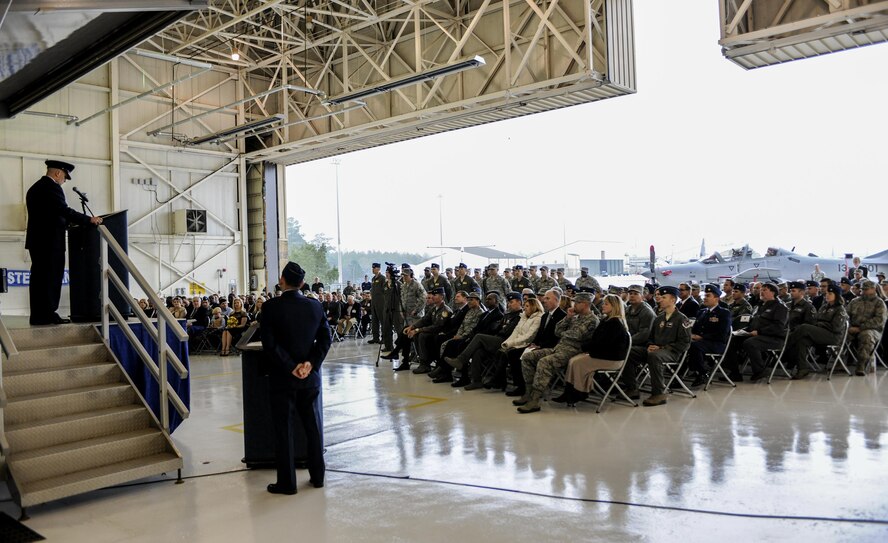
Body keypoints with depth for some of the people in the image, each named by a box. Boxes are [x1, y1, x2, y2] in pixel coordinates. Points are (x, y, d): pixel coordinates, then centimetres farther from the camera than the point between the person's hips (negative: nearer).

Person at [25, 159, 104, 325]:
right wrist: (90, 219, -14)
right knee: (52, 279, -6)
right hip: (50, 242, -9)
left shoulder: (34, 188, 19)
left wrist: (67, 222, 21)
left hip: (37, 241, 9)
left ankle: (38, 316, 9)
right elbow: (65, 211, -19)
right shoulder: (52, 187, -11)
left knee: (39, 279, 8)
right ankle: (47, 315, -6)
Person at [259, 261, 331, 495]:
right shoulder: (315, 307, 1)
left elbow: (269, 343, -16)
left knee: (283, 429, 5)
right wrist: (310, 363, -9)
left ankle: (287, 482, 11)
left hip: (282, 378, -3)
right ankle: (317, 476, 23)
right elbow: (325, 338, -2)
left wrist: (290, 367, -12)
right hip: (310, 377, 4)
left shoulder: (271, 307, -11)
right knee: (313, 425, 14)